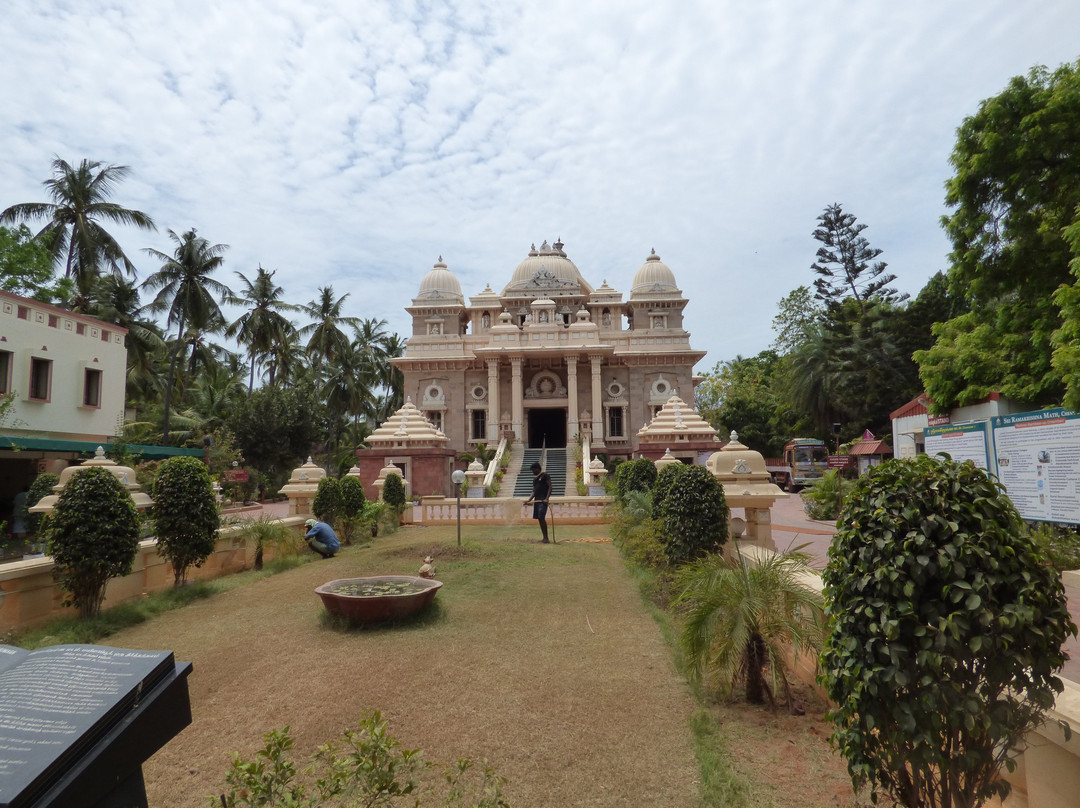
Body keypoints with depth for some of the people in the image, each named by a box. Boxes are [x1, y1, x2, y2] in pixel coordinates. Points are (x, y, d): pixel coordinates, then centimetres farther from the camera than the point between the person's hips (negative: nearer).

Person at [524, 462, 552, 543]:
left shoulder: (545, 476, -3)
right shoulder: (535, 478, 21)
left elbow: (550, 487, -11)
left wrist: (547, 498, -22)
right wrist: (529, 500, 15)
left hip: (543, 500, -8)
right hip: (536, 500, 8)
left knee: (542, 518, -16)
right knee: (539, 518, 5)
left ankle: (546, 538, -13)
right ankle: (544, 537, 11)